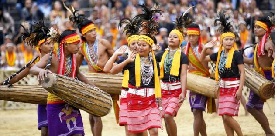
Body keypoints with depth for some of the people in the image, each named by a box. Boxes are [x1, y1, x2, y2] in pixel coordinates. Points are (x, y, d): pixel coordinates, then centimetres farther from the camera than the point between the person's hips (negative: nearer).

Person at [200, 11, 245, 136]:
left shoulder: (237, 54, -9)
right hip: (222, 87, 7)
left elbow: (242, 72, -11)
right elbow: (202, 59, 19)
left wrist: (240, 89, -18)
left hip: (233, 86, -7)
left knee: (227, 116, -13)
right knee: (224, 117, 6)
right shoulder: (219, 54, 8)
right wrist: (205, 48, 1)